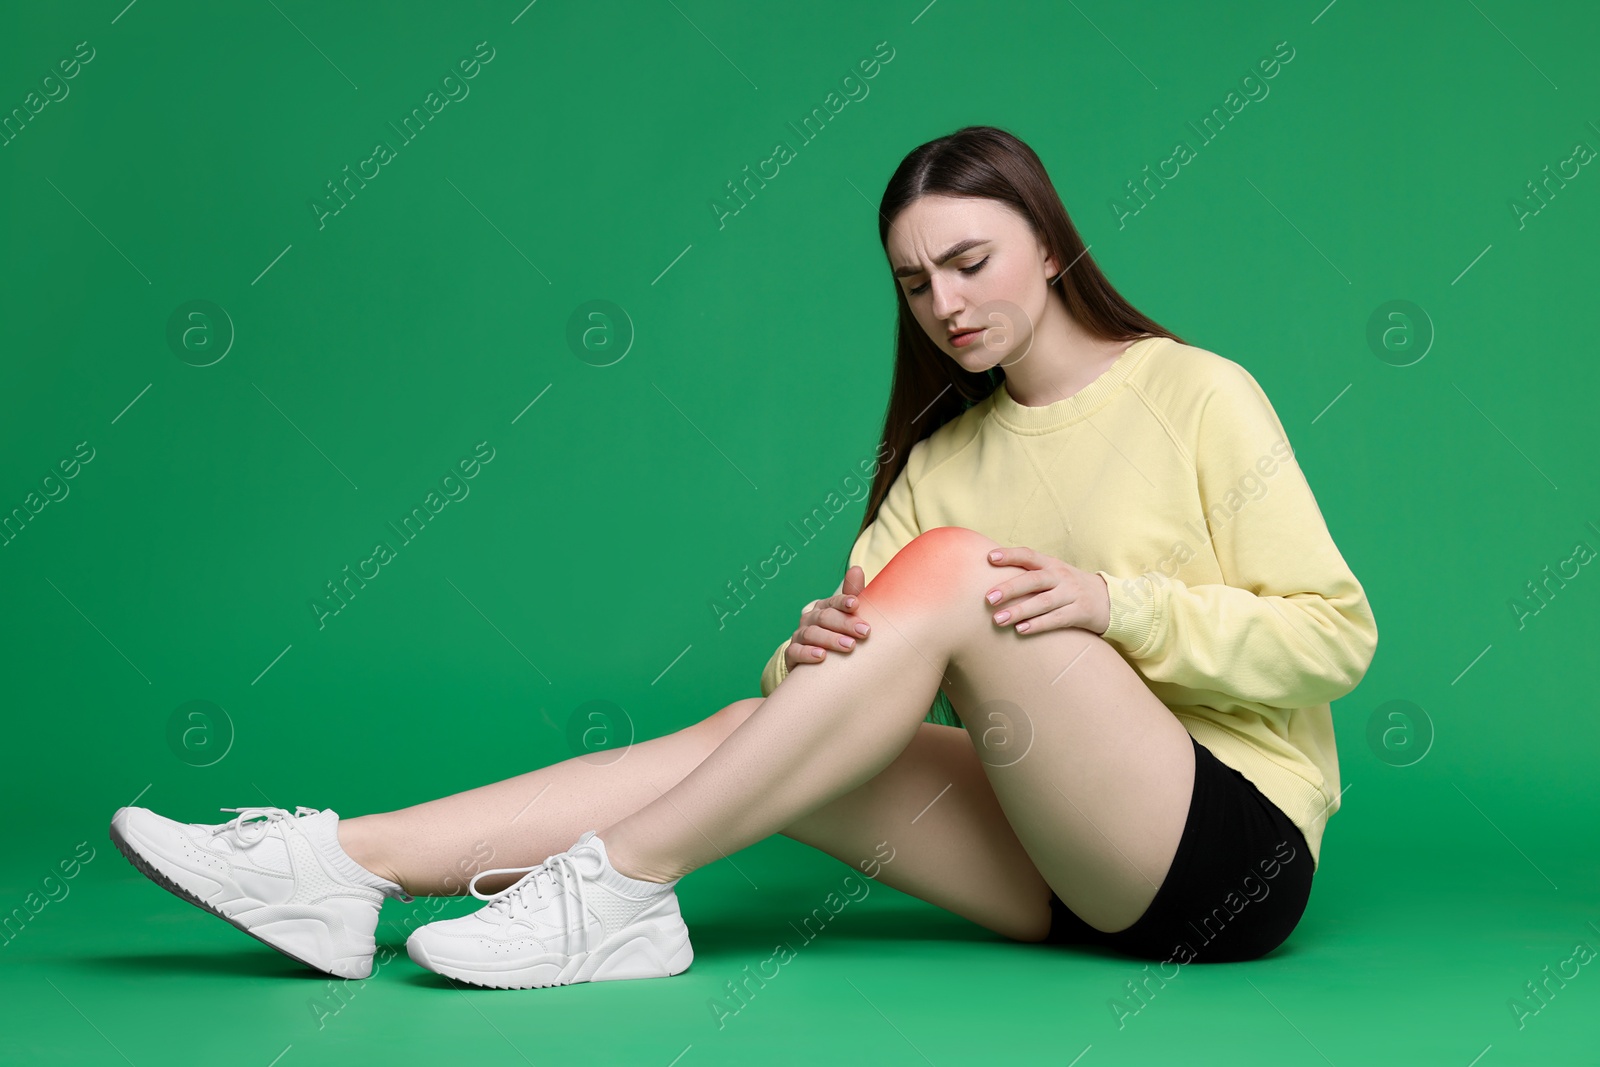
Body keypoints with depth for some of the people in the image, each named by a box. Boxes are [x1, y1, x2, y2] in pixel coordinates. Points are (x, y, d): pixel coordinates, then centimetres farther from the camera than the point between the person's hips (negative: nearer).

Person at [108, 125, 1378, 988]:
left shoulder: (1200, 394, -2)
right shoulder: (947, 451, 13)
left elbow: (1336, 633, -7)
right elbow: (866, 613, 4)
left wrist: (1113, 601, -20)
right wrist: (813, 652, -21)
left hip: (1235, 852, -5)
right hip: (1065, 868, 5)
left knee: (955, 570, -25)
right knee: (761, 728, -17)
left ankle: (615, 885, -27)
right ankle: (344, 868, -23)